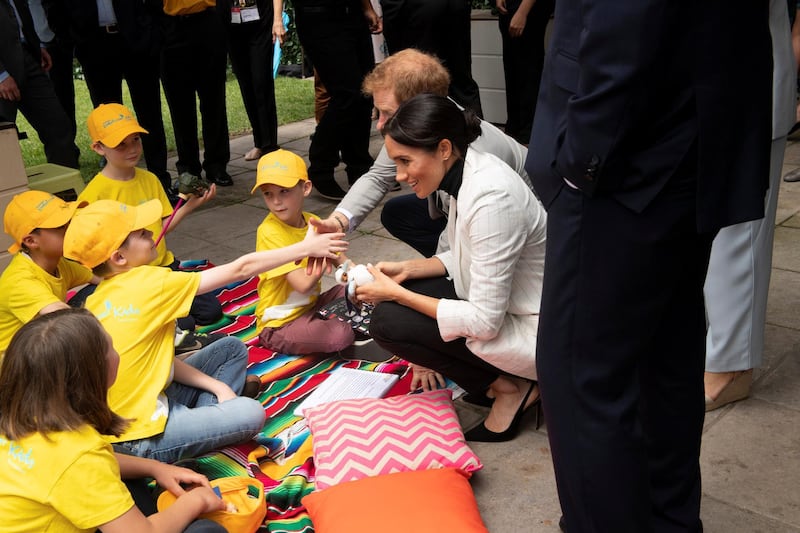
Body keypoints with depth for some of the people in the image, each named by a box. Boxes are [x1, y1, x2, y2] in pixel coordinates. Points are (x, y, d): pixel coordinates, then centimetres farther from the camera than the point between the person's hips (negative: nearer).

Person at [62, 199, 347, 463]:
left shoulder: (98, 300, 4)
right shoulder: (147, 283, -21)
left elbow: (162, 358, 6)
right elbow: (240, 269, -14)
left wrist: (217, 385, 0)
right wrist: (305, 247, -4)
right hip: (140, 440, -9)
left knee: (232, 348, 12)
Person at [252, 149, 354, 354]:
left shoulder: (313, 222, 1)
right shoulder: (269, 232, -22)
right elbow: (303, 284, -27)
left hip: (311, 305, 7)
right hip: (279, 325, -7)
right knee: (340, 335, -25)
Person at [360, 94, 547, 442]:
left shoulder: (491, 198, -29)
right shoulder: (468, 173, -1)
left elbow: (484, 321, -27)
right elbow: (464, 257, 14)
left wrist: (395, 293, -18)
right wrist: (407, 269, -1)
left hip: (535, 331, -9)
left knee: (387, 321, -15)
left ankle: (509, 387, -2)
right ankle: (499, 377, 7)